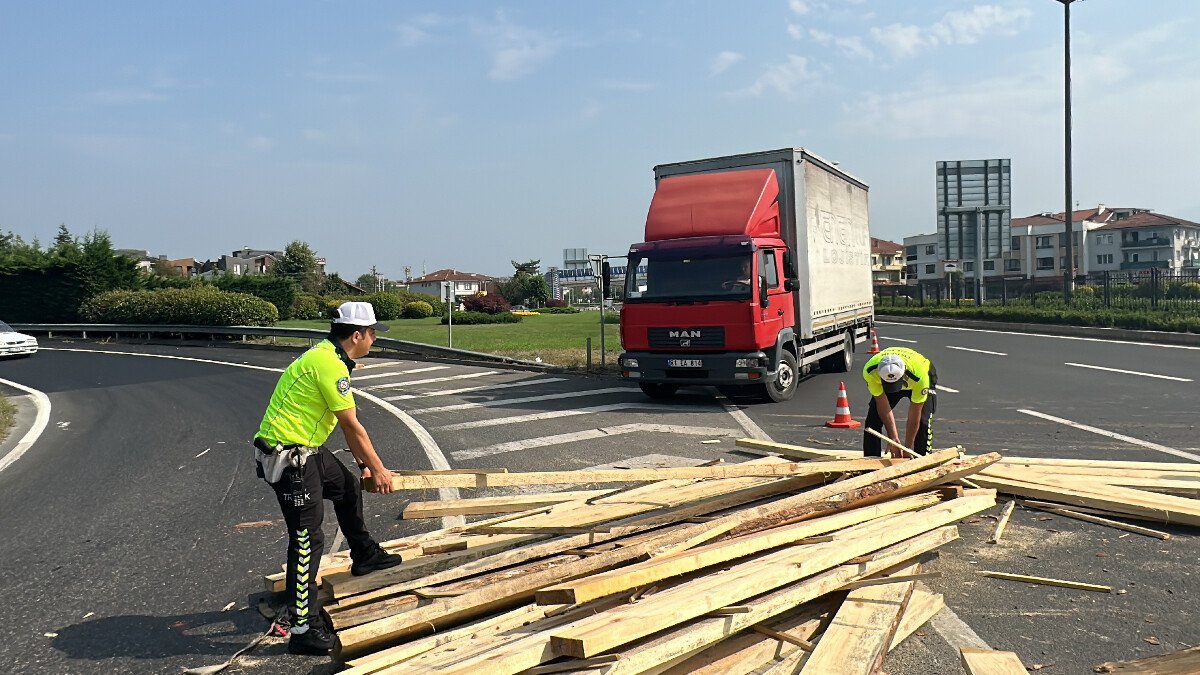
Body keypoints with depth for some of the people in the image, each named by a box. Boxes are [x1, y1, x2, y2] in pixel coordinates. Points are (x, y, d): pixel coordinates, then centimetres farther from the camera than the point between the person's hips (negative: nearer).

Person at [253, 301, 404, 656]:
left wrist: (364, 464, 20)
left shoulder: (328, 357, 12)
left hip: (309, 450, 11)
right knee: (308, 540, -6)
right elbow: (353, 427, -17)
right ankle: (303, 629, 2)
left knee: (348, 487, 26)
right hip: (289, 457, -11)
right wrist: (379, 469, -6)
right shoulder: (329, 364, -21)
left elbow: (347, 426, 18)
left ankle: (364, 556, 47)